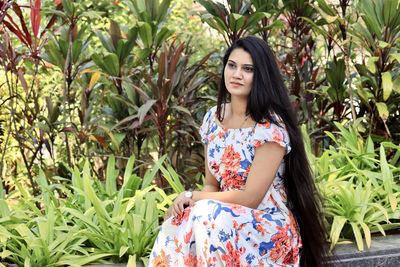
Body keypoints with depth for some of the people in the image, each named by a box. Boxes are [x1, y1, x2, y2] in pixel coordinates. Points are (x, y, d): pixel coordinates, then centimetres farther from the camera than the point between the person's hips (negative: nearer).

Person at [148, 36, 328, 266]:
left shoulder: (271, 126, -14)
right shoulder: (213, 118, 7)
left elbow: (251, 198, -17)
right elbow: (212, 185, 12)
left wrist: (194, 196, -9)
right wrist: (189, 200, -11)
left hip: (270, 226, -5)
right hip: (227, 216, 5)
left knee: (209, 217, -33)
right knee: (180, 222, -26)